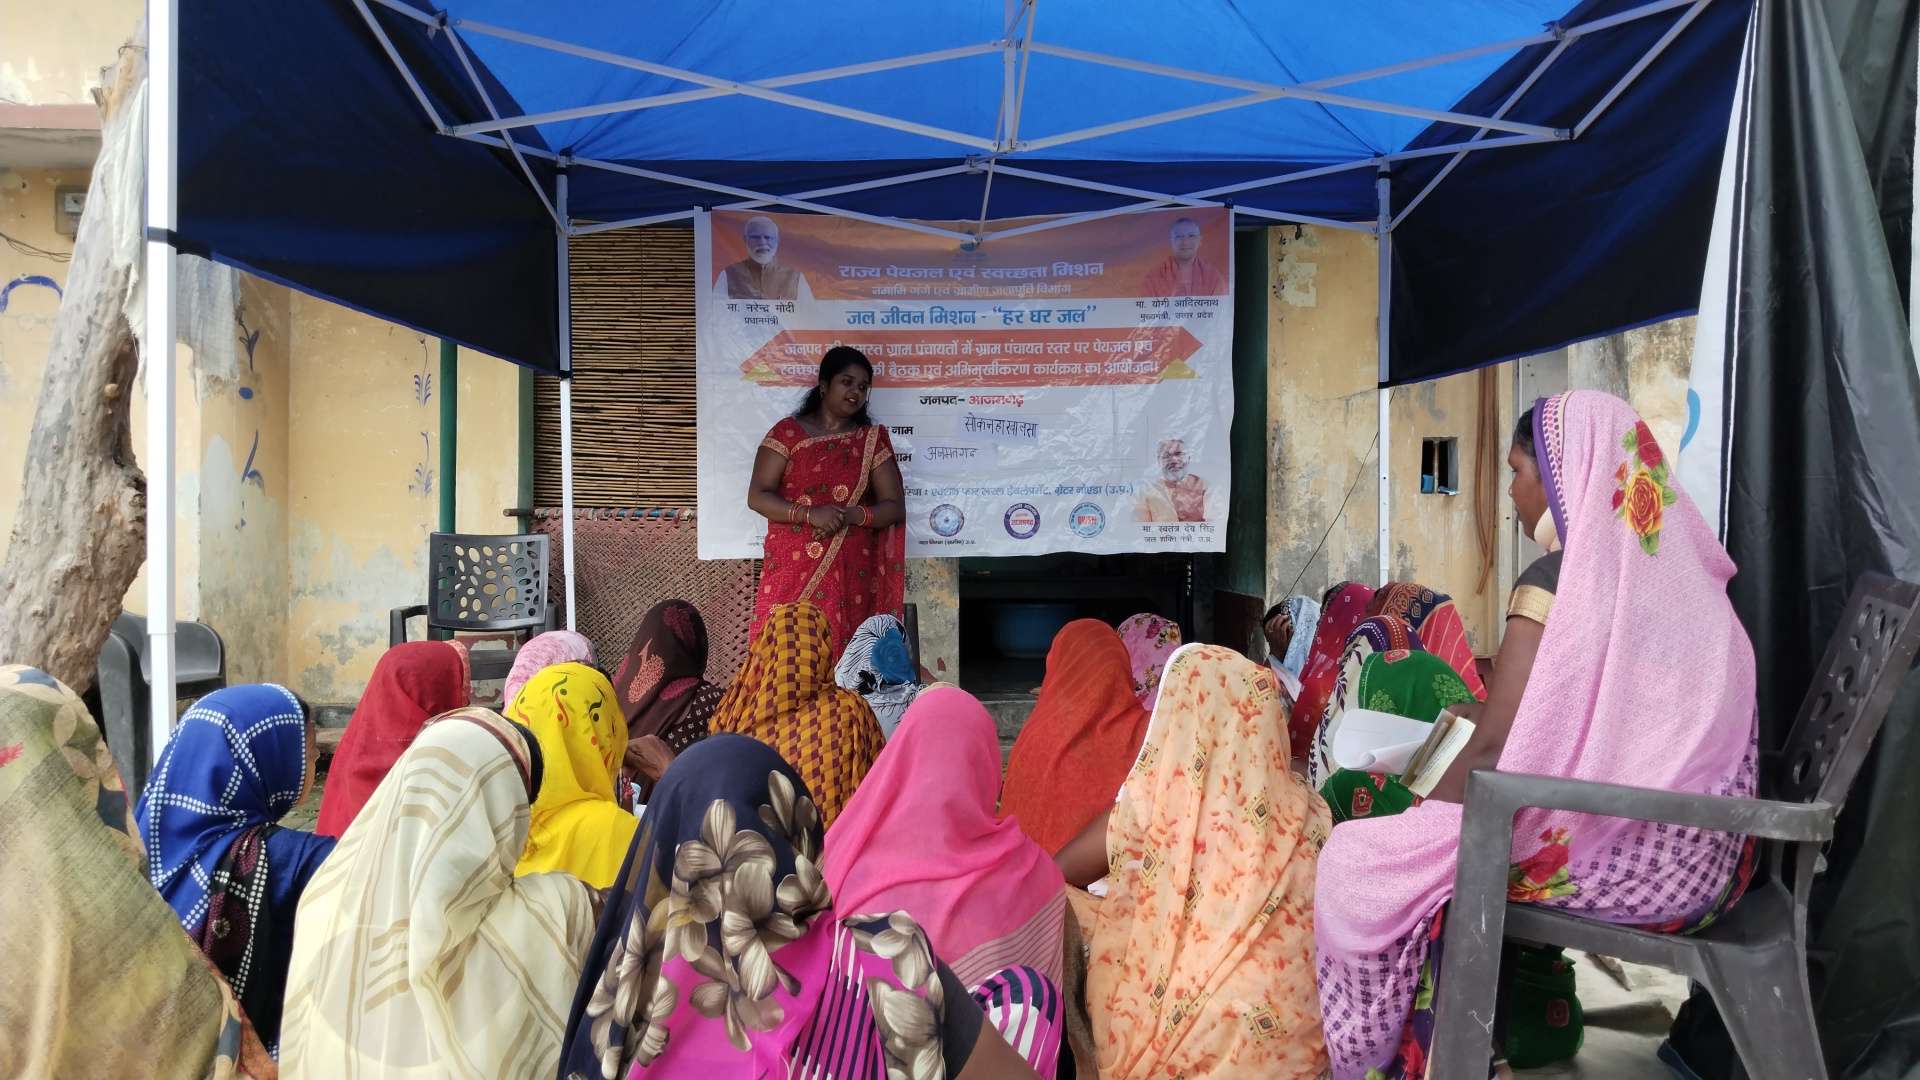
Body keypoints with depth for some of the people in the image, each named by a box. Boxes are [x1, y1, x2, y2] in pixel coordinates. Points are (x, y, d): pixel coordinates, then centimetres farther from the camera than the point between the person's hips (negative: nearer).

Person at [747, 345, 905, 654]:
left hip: (850, 574, 2)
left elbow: (895, 507, 5)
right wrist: (810, 514, -17)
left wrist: (849, 516, -13)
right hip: (793, 570, -1)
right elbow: (757, 497, -3)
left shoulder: (872, 440, 9)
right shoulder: (788, 432, 3)